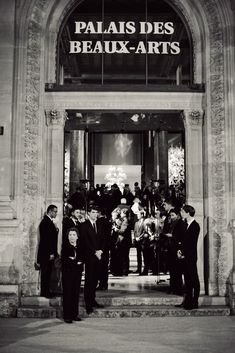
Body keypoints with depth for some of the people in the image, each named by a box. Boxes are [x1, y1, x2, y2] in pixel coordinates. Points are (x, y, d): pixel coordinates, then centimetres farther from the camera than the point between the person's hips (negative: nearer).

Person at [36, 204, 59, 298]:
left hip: (49, 253, 9)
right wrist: (51, 253, -20)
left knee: (47, 273, 13)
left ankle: (46, 291, 19)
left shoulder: (49, 221, 14)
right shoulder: (45, 222, -15)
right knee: (46, 272, -2)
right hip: (46, 253, -9)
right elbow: (45, 239, -20)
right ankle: (44, 292, 6)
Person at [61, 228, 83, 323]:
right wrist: (76, 262, -12)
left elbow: (82, 258, 7)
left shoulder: (80, 246, 8)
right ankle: (67, 316, 1)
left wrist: (73, 260, -10)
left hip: (77, 272, 4)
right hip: (67, 272, -4)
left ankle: (75, 314, 14)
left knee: (76, 293, 5)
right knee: (67, 293, -4)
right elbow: (64, 260, -11)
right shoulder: (65, 246, -3)